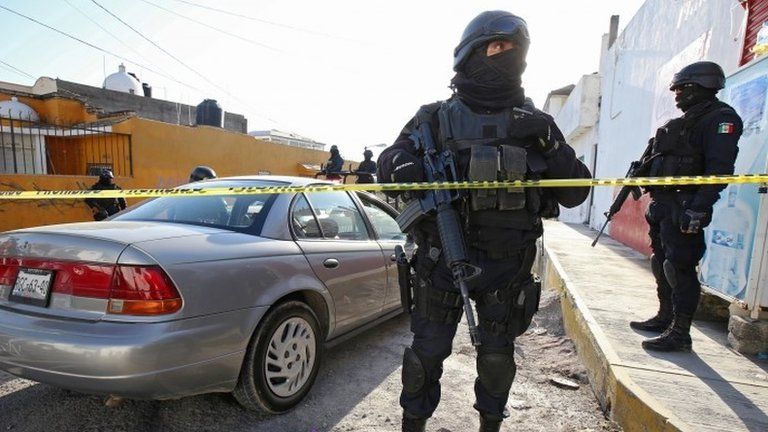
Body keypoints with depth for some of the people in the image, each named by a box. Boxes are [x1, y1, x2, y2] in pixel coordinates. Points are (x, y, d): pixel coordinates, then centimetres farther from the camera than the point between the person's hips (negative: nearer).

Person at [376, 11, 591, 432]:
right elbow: (388, 161, -1)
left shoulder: (535, 123, 6)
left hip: (507, 267, 2)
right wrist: (403, 164, -25)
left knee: (497, 356, 16)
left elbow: (575, 192, 5)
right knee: (427, 350, 8)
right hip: (443, 260, -2)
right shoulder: (435, 118, 2)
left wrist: (550, 145, -12)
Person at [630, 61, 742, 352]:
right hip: (663, 205, 10)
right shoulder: (682, 123, 22)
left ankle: (680, 333, 0)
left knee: (680, 268, -8)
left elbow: (720, 169, -19)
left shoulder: (720, 119, -7)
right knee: (662, 264, 15)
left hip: (684, 207, -10)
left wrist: (698, 209, -26)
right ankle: (665, 318, 28)